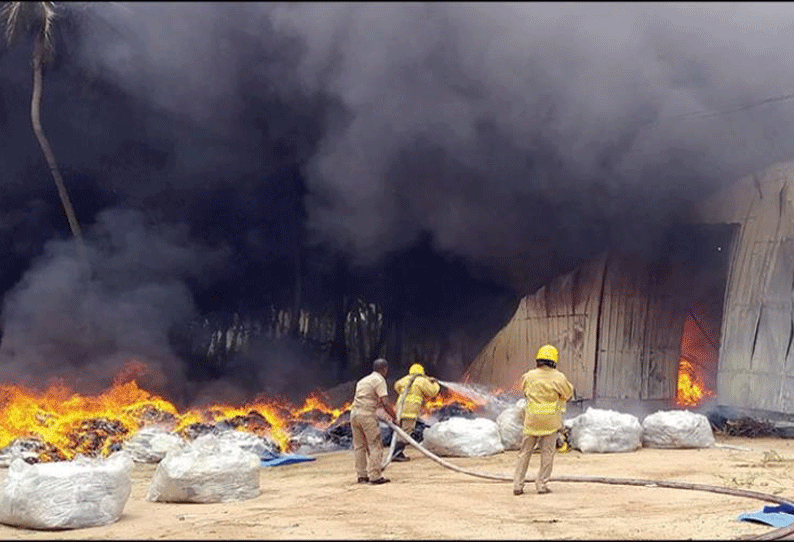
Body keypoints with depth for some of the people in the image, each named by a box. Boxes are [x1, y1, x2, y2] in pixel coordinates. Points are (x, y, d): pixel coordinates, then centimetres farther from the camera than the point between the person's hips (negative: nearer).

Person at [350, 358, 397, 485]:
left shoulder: (363, 380, 22)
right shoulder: (379, 380, -3)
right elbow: (385, 403, -12)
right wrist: (395, 418, -6)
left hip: (354, 412, 8)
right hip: (367, 414, -8)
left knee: (359, 446, 13)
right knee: (375, 445, -3)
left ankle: (362, 475, 15)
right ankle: (375, 476, -6)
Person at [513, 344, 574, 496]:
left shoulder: (529, 376, -3)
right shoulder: (558, 378, -10)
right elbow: (569, 393, 5)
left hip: (531, 420, 2)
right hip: (550, 421, -2)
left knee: (525, 453, 10)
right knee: (547, 453, 9)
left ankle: (517, 485, 9)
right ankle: (542, 485, 8)